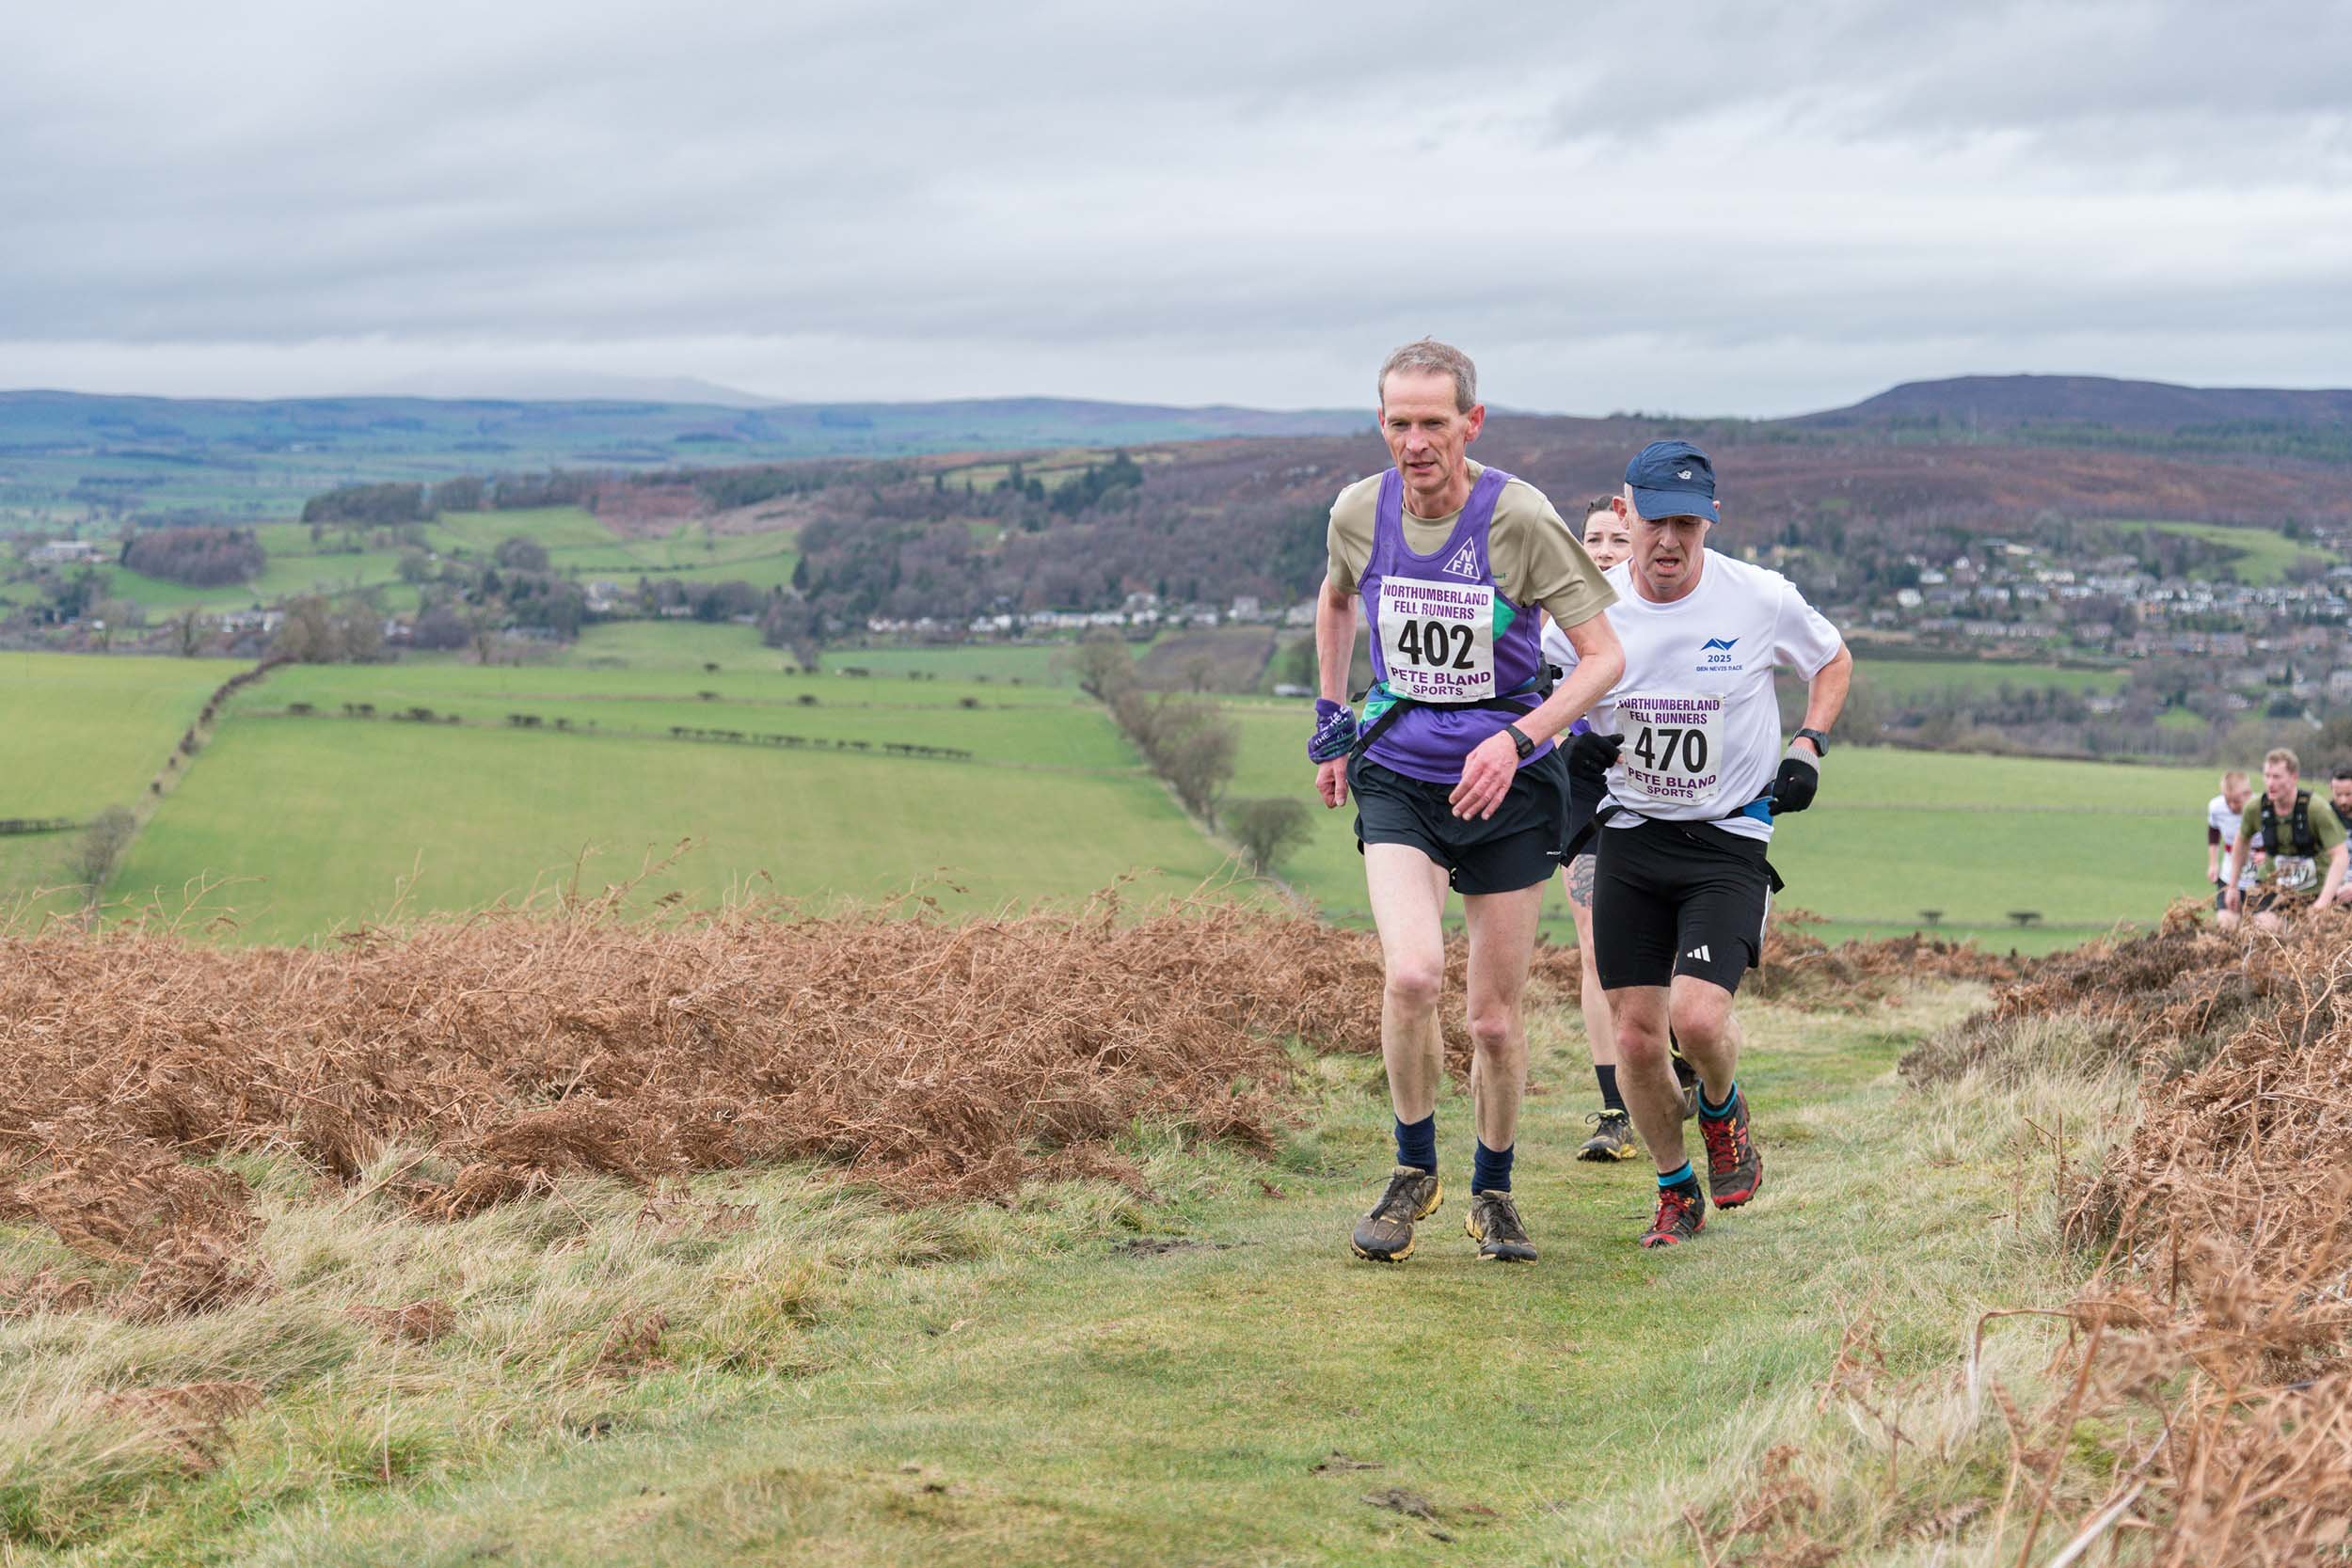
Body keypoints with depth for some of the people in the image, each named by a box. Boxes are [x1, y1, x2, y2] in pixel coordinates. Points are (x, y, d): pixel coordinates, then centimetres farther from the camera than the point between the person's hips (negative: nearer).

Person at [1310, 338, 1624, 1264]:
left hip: (1506, 783, -1)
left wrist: (1516, 739, -24)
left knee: (1495, 1017, 4)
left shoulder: (1520, 519, -16)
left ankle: (1492, 1191, 30)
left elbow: (1604, 656, -11)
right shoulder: (1358, 512, -5)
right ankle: (1414, 1171, 2)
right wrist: (1331, 720, 19)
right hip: (1396, 774, 1)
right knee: (1411, 975, -22)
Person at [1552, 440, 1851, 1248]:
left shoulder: (1761, 598, -10)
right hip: (1629, 839, 2)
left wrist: (1808, 747, -4)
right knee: (1636, 1035, 1)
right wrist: (1571, 746, -8)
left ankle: (1723, 1106, 16)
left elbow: (1833, 663, 11)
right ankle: (1674, 1186, 25)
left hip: (1730, 839, -2)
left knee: (1698, 1016, -20)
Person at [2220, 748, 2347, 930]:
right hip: (2275, 886, 2)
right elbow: (2242, 842, 13)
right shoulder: (2255, 808, -8)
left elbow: (2339, 856, -20)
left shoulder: (2317, 809, -20)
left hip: (2315, 888, -2)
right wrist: (2232, 887, 15)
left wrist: (2324, 902, -27)